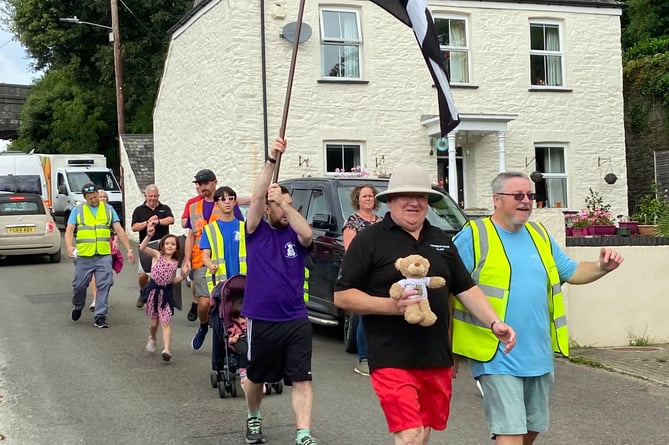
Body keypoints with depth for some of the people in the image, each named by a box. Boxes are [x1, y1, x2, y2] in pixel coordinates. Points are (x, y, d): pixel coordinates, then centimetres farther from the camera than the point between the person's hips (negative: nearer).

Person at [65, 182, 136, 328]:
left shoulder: (108, 209, 12)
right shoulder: (77, 210, 8)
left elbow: (119, 230, 8)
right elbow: (69, 230, 0)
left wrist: (129, 250, 0)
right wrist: (69, 246, -19)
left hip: (104, 256, 1)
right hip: (83, 256, -1)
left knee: (104, 286, -3)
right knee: (79, 285, 6)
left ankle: (100, 317, 3)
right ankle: (78, 308, 34)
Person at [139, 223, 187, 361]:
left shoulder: (175, 262, 5)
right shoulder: (157, 255, -6)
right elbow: (142, 248, -25)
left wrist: (182, 277, -3)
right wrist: (149, 235, -42)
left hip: (166, 292, 1)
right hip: (153, 290, -1)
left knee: (165, 322, -8)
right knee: (154, 322, 11)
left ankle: (167, 349, -16)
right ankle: (152, 339, 42)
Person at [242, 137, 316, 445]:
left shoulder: (294, 235, 3)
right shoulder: (257, 232, -1)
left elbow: (307, 233, -21)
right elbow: (256, 196, -16)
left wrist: (286, 203, -23)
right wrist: (271, 160, -25)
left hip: (296, 320, 1)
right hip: (261, 320, -1)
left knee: (302, 380, -5)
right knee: (255, 376, 17)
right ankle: (253, 419, 42)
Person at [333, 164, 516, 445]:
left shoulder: (441, 241, 15)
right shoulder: (369, 240, -3)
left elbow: (466, 289, 15)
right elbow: (342, 296, -6)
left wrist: (494, 323, 0)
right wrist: (390, 305, -18)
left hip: (437, 359, 6)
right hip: (393, 360, -6)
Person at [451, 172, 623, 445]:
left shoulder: (539, 235, 11)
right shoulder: (474, 236, -9)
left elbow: (571, 272, 17)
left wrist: (601, 268, -3)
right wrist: (449, 350, -13)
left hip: (538, 355, 7)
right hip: (498, 358, -7)